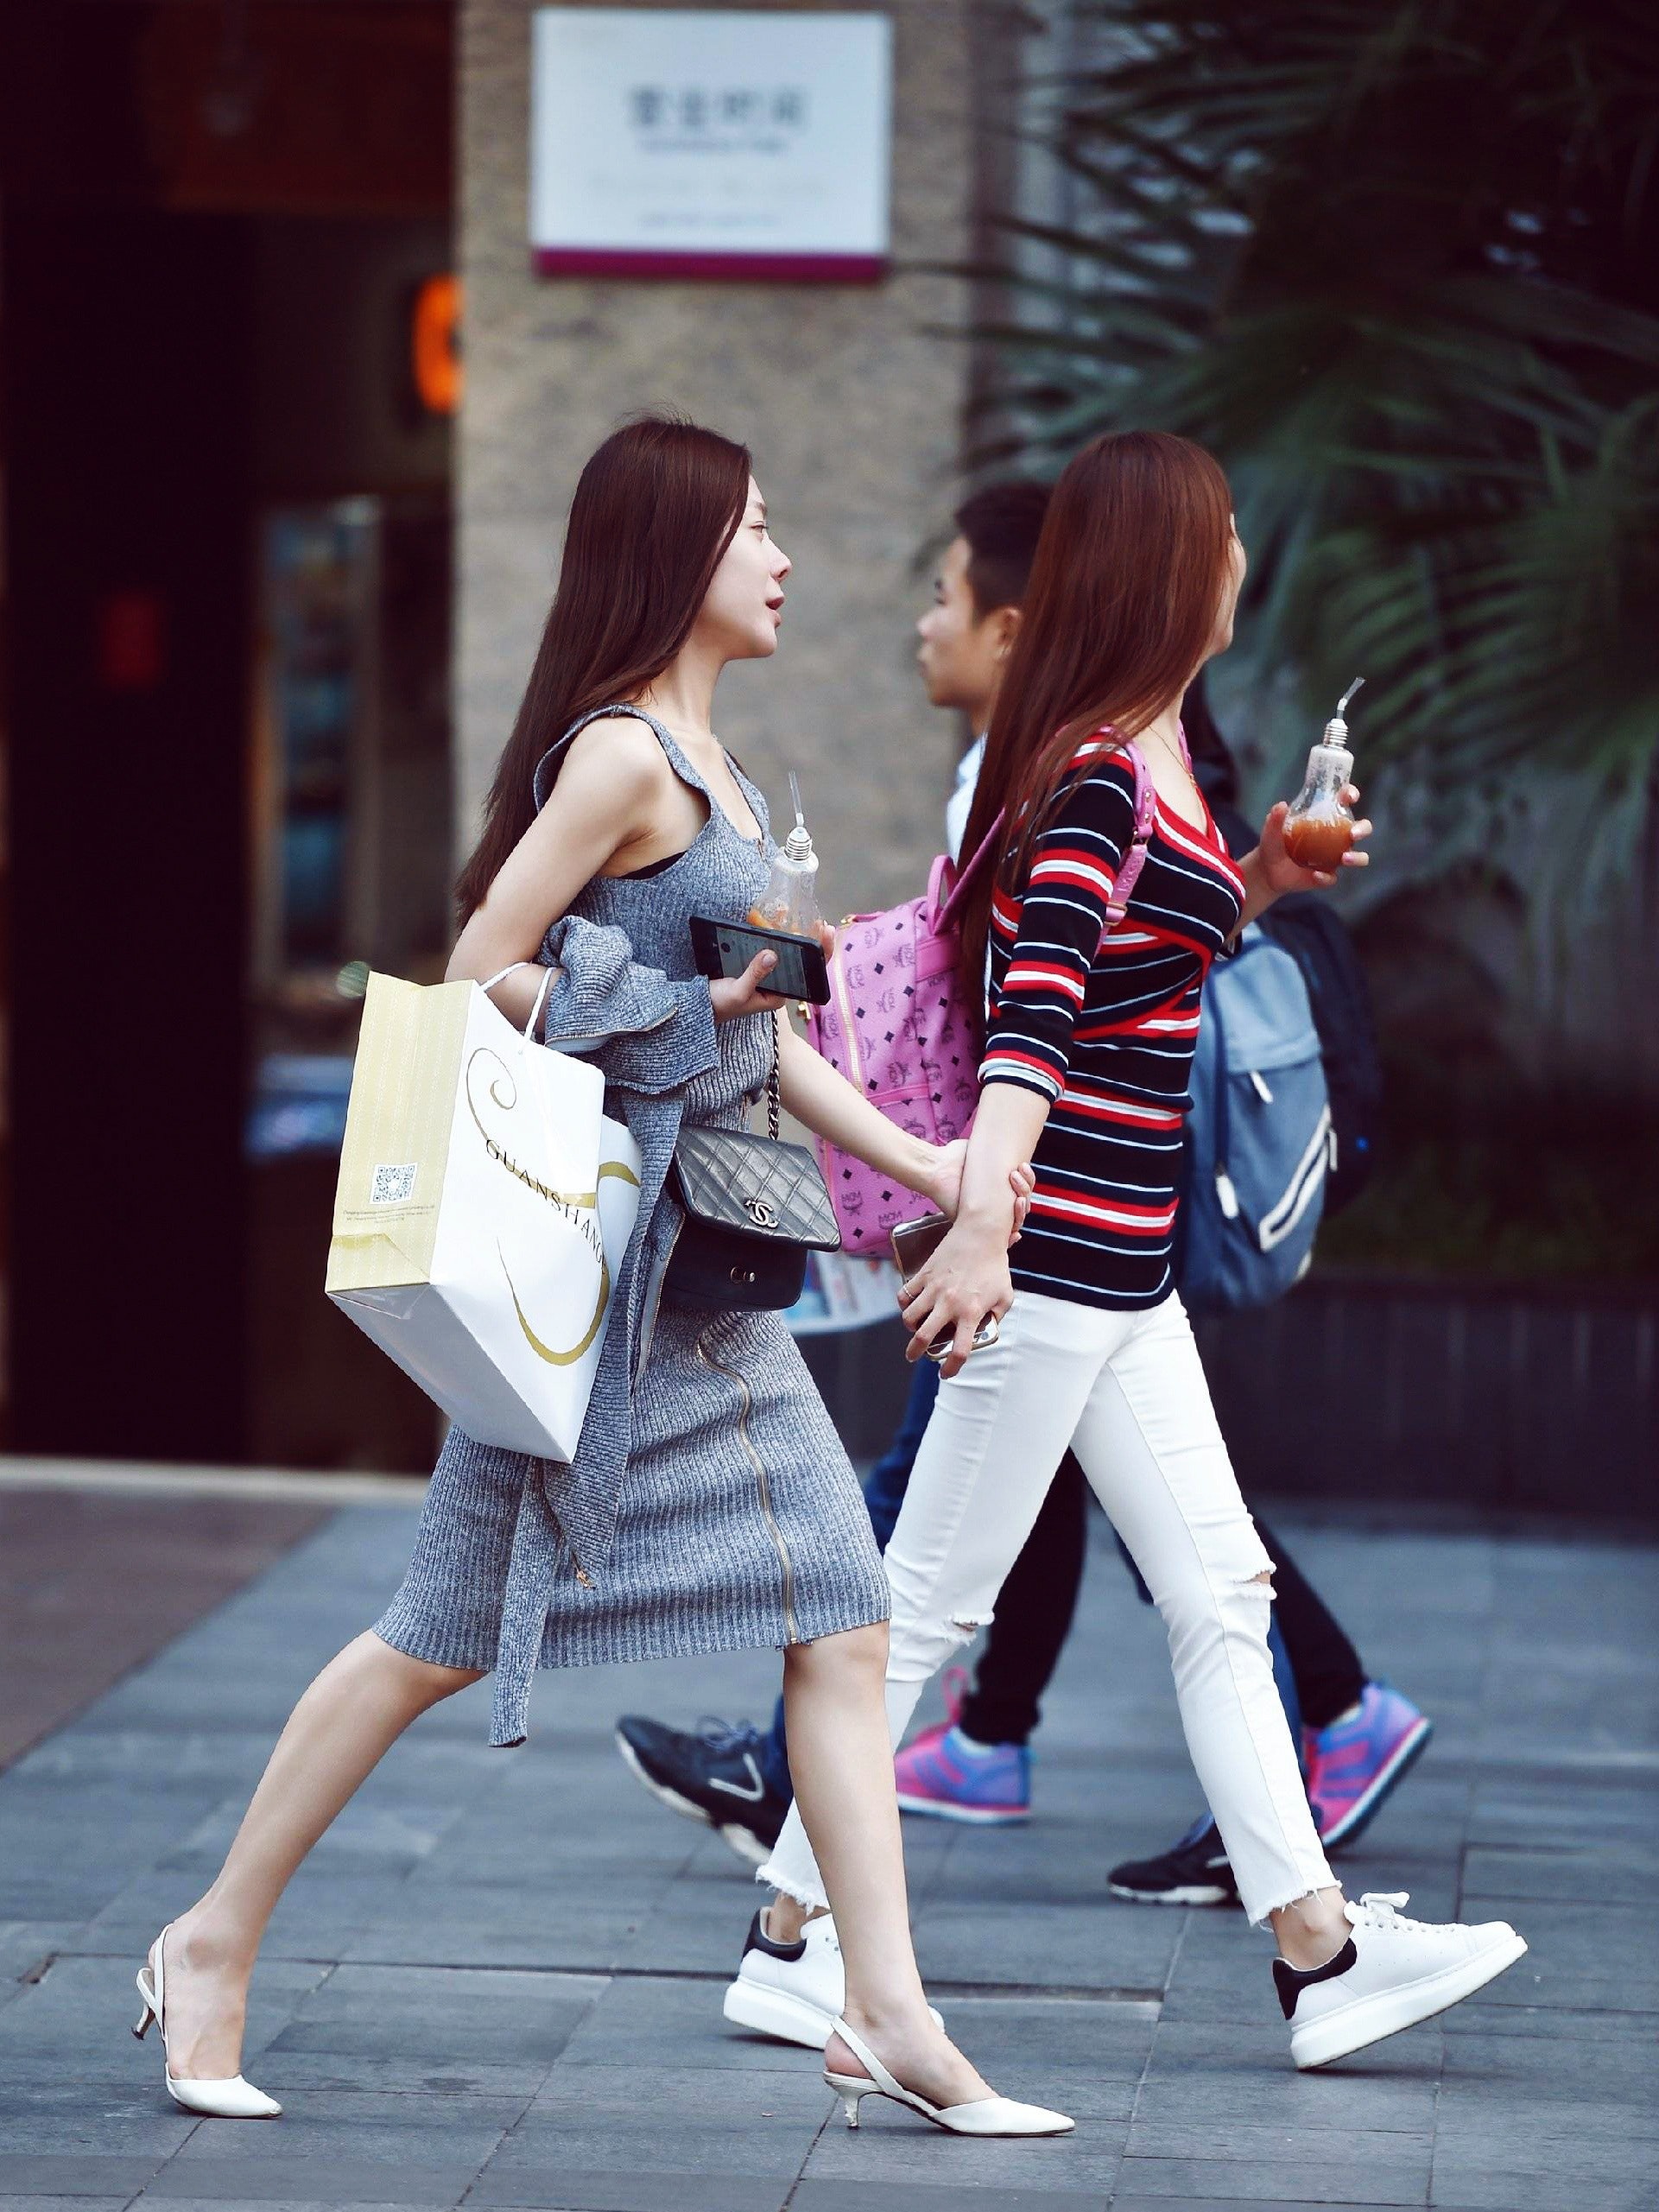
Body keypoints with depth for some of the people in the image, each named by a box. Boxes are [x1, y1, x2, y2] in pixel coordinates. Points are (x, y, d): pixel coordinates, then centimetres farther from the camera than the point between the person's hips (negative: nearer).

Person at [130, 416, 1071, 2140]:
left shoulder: (707, 769, 16)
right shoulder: (621, 755, -12)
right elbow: (477, 980, -15)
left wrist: (929, 1167, 16)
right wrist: (680, 1013, -15)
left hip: (707, 1276, 9)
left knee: (841, 1621, 1)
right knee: (451, 1630, -1)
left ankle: (888, 2016, 1)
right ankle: (215, 1947, 12)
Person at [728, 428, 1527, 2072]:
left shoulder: (1153, 756, 13)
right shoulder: (1096, 775, -16)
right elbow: (1035, 1006, -28)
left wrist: (1259, 887, 15)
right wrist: (987, 1220, -37)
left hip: (1121, 1271, 10)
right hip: (1051, 1247, -10)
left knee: (1220, 1592, 9)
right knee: (931, 1596, -1)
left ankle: (1319, 1953, 11)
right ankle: (792, 1930, 8)